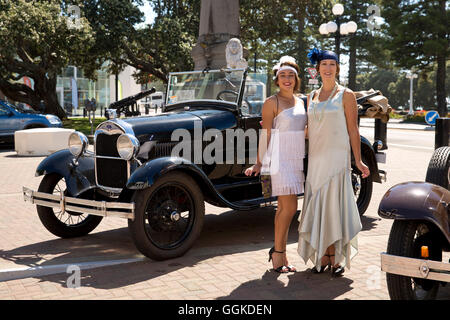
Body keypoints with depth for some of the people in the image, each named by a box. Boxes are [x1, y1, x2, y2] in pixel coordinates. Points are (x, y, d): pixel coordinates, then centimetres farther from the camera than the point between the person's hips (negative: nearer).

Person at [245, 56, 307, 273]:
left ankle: (279, 253, 15)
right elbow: (265, 135, -8)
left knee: (284, 208, 9)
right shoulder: (272, 103, -5)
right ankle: (278, 252, 1)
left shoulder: (300, 102, 16)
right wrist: (259, 163, -9)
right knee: (289, 207, -12)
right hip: (279, 158, -7)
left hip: (296, 159, 7)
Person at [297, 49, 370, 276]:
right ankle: (322, 258, 13)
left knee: (334, 206, -4)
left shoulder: (346, 95, 1)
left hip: (337, 157, -4)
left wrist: (358, 161, -5)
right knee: (317, 208, 5)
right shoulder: (311, 96, 14)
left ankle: (336, 259, 5)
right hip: (315, 158, 5)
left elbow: (353, 130, -1)